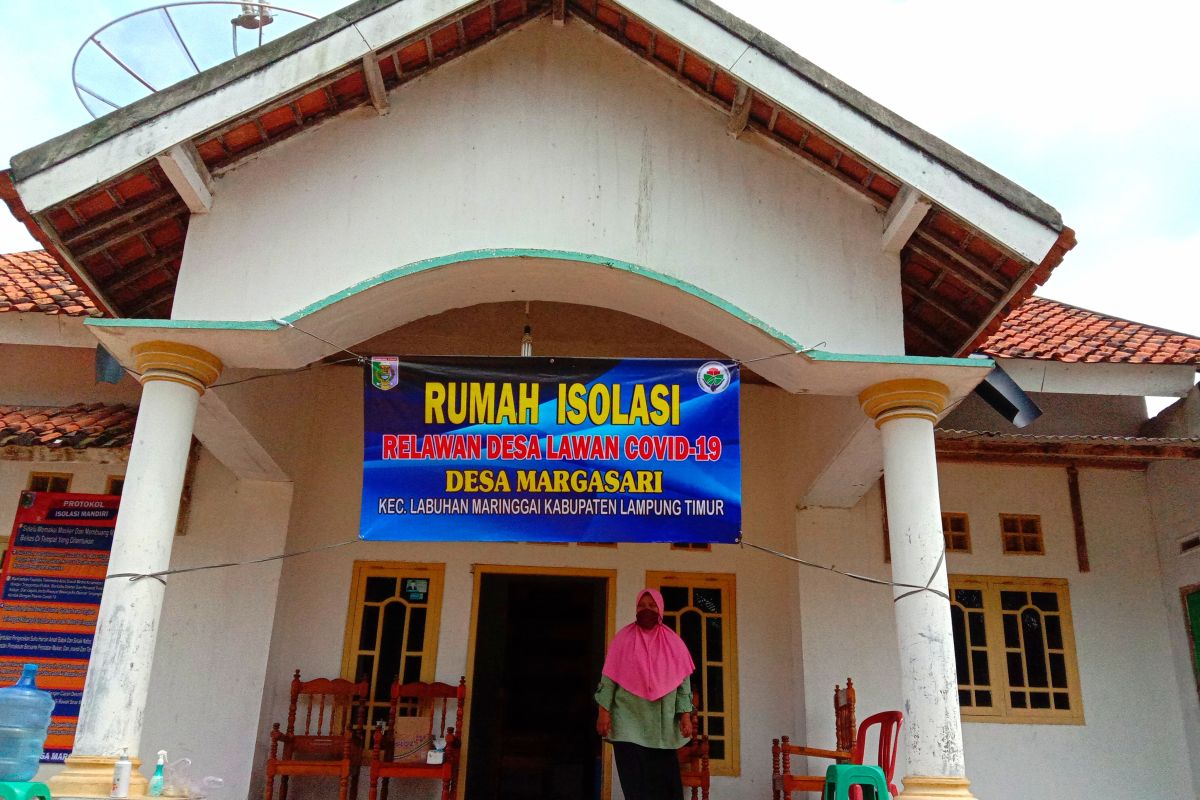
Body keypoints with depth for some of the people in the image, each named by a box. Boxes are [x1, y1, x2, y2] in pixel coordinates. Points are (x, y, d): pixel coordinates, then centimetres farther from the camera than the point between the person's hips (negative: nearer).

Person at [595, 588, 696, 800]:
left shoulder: (673, 642, 6)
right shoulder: (624, 638, 1)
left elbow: (683, 681, 5)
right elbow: (609, 676, -1)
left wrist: (686, 715, -4)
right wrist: (604, 711, -8)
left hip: (663, 725, 2)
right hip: (630, 723, -2)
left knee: (664, 780, 1)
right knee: (635, 781, -3)